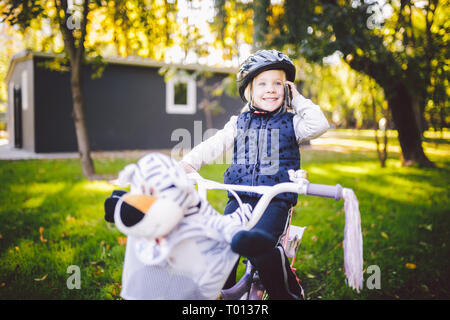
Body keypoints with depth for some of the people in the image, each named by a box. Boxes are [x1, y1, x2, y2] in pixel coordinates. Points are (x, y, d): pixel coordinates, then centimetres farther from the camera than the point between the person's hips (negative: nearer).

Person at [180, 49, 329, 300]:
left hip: (277, 199, -3)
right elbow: (214, 145, 7)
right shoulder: (239, 122, 16)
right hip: (240, 198, 3)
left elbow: (319, 125, -9)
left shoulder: (290, 122, 10)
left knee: (256, 246, -26)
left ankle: (289, 291, 0)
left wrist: (298, 100, 2)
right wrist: (188, 163, -8)